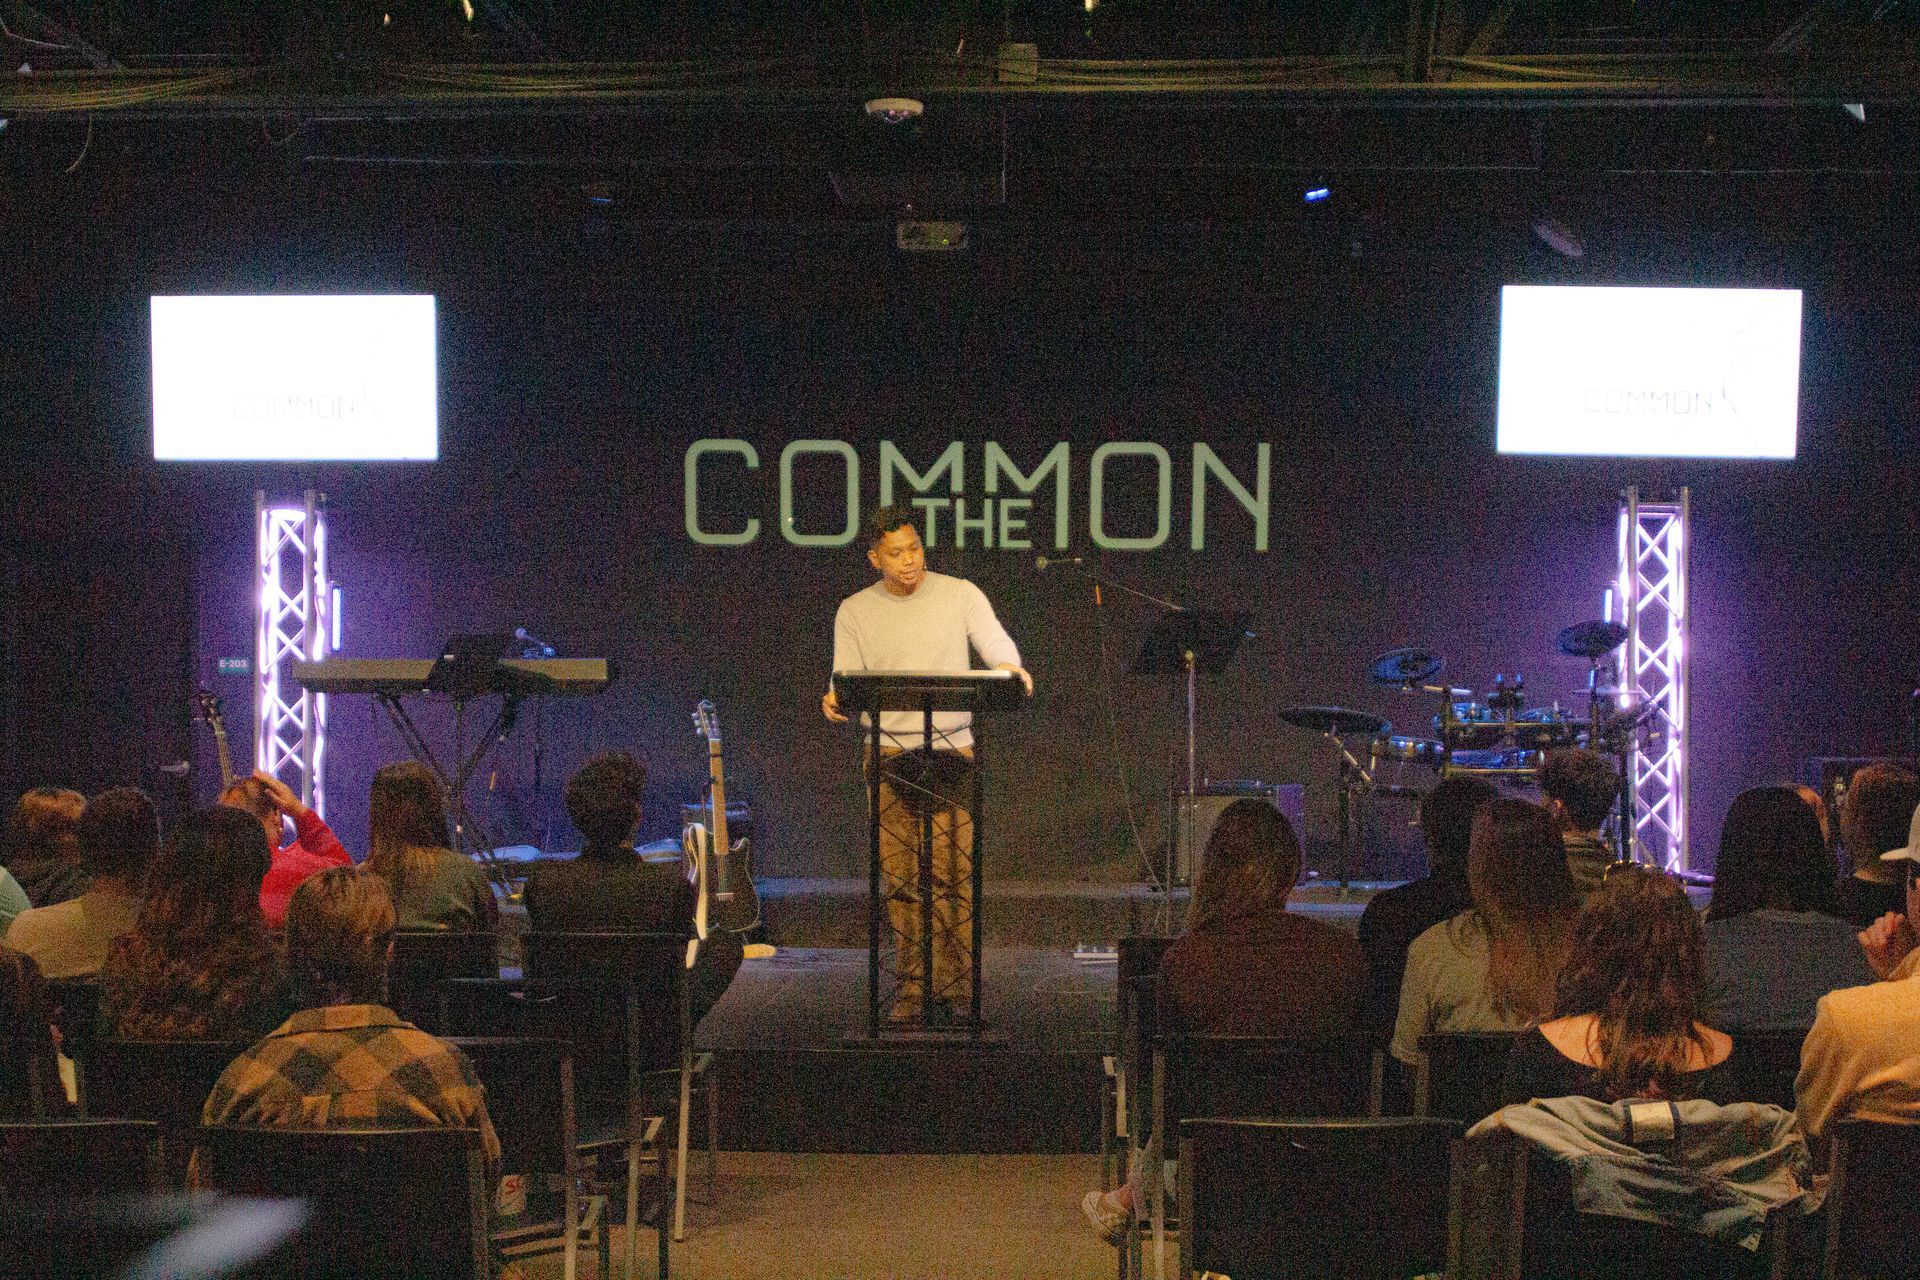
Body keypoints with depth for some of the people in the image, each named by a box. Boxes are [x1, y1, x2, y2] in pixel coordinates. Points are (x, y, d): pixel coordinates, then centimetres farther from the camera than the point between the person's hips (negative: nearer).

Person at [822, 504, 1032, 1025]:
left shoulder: (960, 595, 4)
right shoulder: (855, 611, 8)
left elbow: (997, 645, -4)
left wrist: (1008, 667, -28)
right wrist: (836, 700, -20)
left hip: (951, 752, -1)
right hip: (888, 754, 2)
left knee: (953, 873, -7)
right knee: (900, 878, 2)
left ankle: (958, 985, -1)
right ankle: (912, 988, 9)